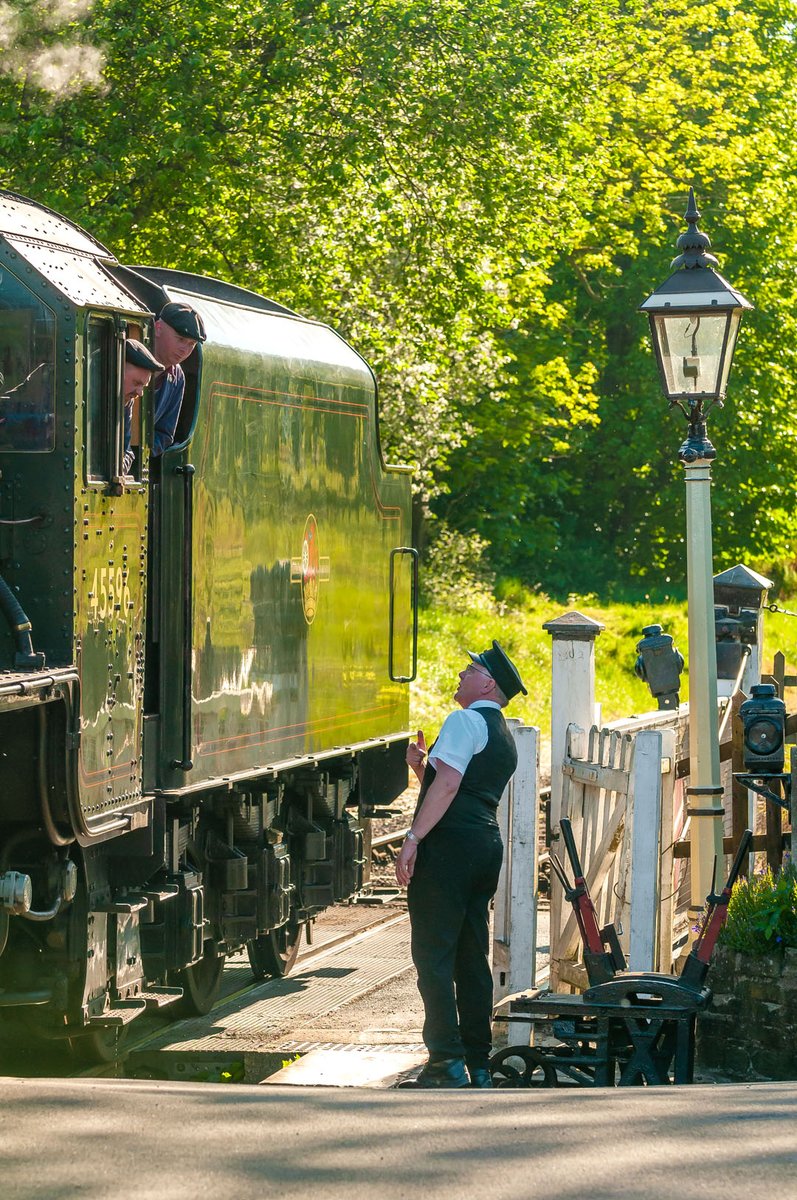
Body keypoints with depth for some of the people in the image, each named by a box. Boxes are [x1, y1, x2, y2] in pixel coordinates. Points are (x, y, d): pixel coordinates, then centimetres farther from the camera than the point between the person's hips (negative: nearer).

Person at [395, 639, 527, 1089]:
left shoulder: (465, 721, -6)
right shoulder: (505, 738, 23)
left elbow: (448, 784, -17)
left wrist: (413, 839, -19)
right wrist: (420, 767, 18)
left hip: (450, 844, -9)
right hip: (487, 843, 9)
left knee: (434, 954, -8)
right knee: (473, 957, 10)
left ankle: (447, 1062, -13)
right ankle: (478, 1064, 10)